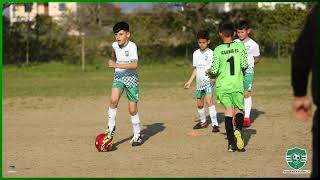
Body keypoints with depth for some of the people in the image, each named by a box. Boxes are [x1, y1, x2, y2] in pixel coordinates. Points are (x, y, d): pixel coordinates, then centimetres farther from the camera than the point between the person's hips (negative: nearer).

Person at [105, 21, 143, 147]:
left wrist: (117, 65, -34)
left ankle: (137, 136, 17)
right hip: (118, 76, 4)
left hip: (131, 78, -4)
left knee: (133, 110, 1)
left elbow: (134, 65, -32)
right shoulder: (114, 45, -1)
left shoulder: (132, 46, -19)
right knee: (114, 100, -22)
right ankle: (111, 127, -7)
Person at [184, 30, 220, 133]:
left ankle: (215, 124, -19)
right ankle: (203, 122, 34)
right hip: (199, 82, 6)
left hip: (209, 81, -6)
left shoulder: (211, 53, -7)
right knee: (199, 104, 13)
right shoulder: (196, 54, 10)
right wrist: (190, 81, 17)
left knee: (209, 101, -20)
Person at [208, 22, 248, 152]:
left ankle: (231, 142, 0)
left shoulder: (218, 50, -5)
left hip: (222, 85, 0)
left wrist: (210, 74, 13)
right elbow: (245, 65, -6)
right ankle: (238, 130, -17)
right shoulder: (240, 46, -2)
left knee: (228, 110, 6)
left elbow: (214, 70, -9)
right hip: (237, 85, 0)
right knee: (239, 109, 14)